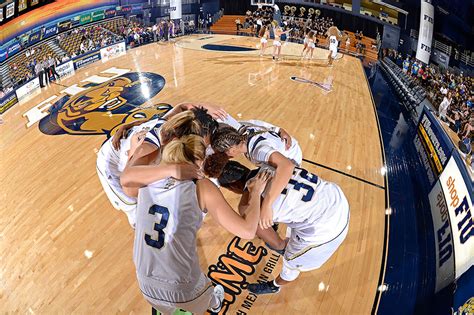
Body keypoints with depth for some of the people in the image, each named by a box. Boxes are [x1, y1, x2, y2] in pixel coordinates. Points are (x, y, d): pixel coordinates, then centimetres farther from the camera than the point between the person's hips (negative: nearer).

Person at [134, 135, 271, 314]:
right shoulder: (202, 188, -16)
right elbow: (247, 231, -18)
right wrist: (255, 193, -2)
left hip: (146, 285, 2)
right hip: (183, 289, -2)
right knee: (206, 300, 38)